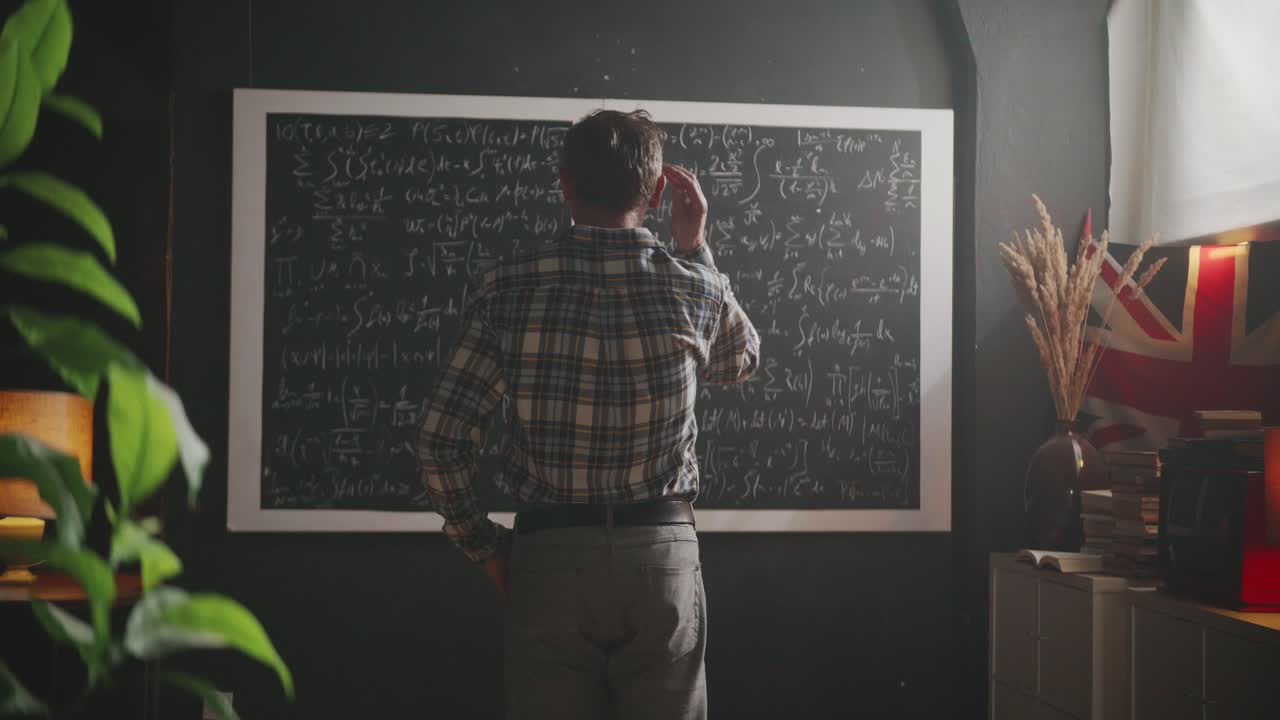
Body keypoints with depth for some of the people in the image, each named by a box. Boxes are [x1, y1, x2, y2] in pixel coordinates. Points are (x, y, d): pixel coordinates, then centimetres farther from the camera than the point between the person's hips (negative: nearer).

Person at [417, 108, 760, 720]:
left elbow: (441, 441, -7)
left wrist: (482, 546, 7)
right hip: (660, 553, 0)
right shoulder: (691, 288, -3)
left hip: (549, 554, 0)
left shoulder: (507, 290, -5)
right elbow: (742, 360, 20)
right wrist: (695, 249, 19)